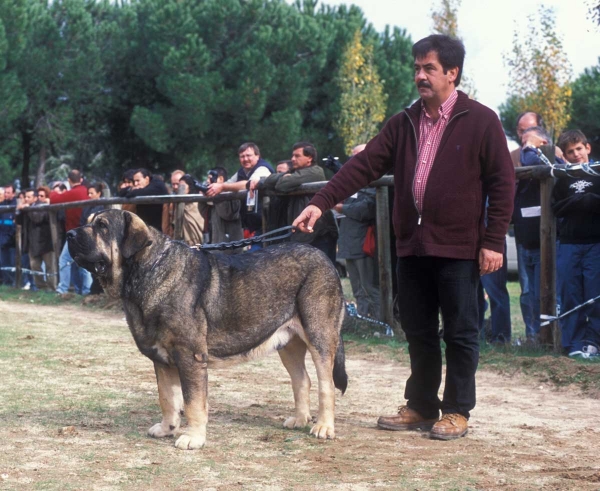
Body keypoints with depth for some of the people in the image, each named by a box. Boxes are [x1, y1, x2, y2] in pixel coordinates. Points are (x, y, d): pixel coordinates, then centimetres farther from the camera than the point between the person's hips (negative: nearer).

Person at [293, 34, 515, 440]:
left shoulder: (481, 121, -4)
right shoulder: (403, 124, 10)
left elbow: (502, 183, -6)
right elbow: (363, 166, 4)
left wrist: (493, 241, -11)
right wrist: (321, 203, -7)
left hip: (459, 247, -5)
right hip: (412, 245, 5)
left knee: (460, 333, 3)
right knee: (418, 332, 12)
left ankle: (457, 411, 13)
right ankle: (421, 406, 24)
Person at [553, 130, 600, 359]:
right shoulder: (562, 180, 14)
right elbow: (556, 209, 3)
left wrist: (578, 201, -14)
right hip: (568, 244, 2)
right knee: (569, 296, -1)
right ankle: (573, 344, 2)